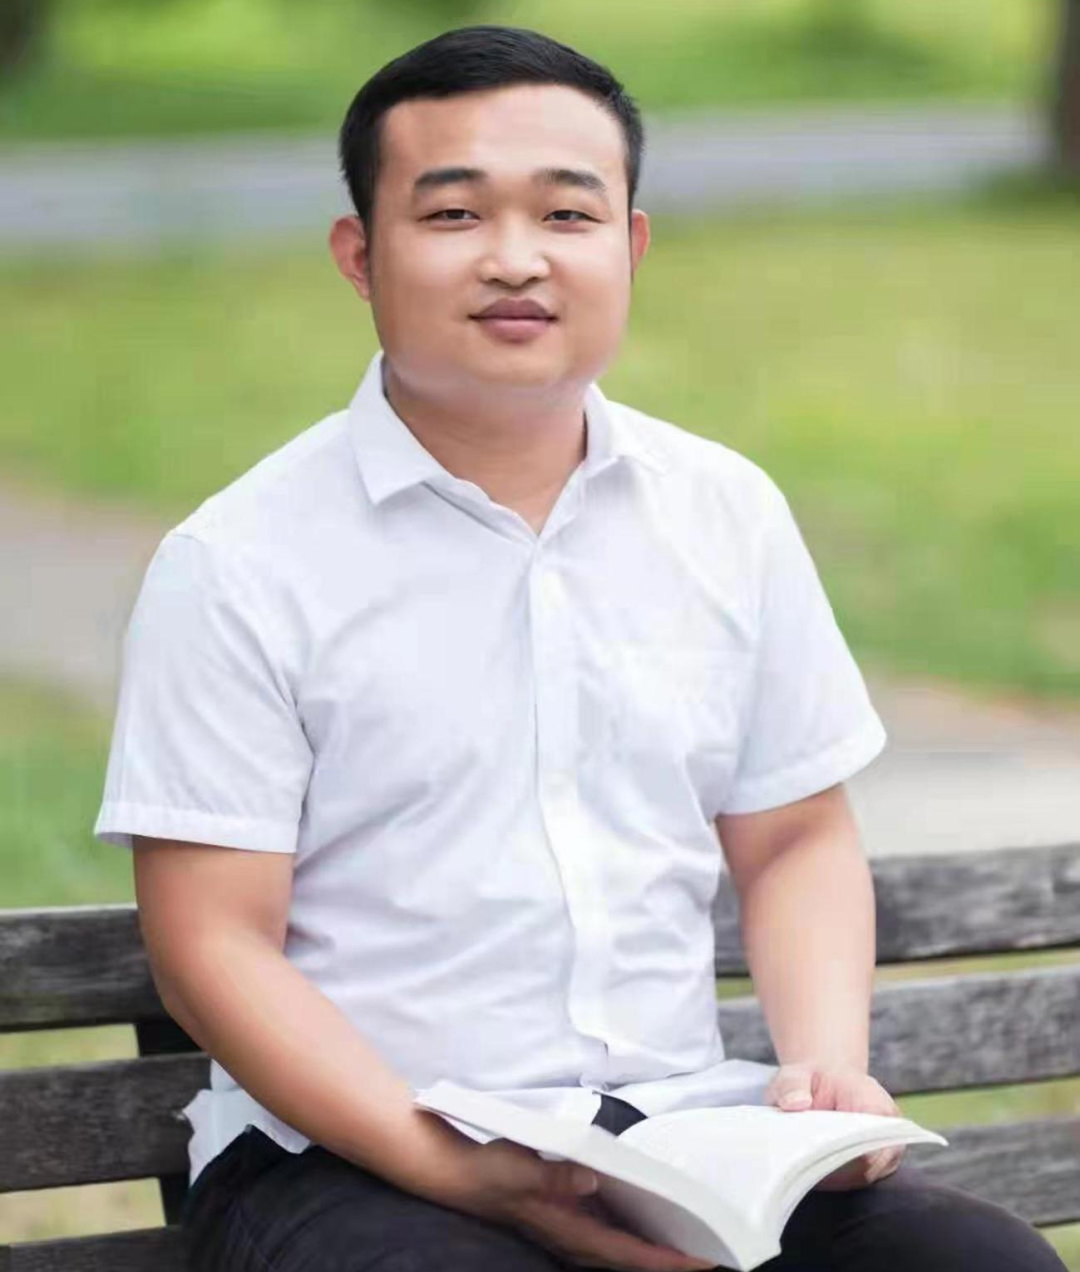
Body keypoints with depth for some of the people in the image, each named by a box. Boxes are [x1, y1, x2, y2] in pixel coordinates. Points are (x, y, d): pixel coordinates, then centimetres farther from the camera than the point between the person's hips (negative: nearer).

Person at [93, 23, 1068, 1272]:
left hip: (685, 1132, 4)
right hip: (347, 1156, -4)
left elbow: (796, 841, 17)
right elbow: (215, 946, -7)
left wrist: (829, 1068, -3)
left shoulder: (729, 515, 9)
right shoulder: (238, 569, -5)